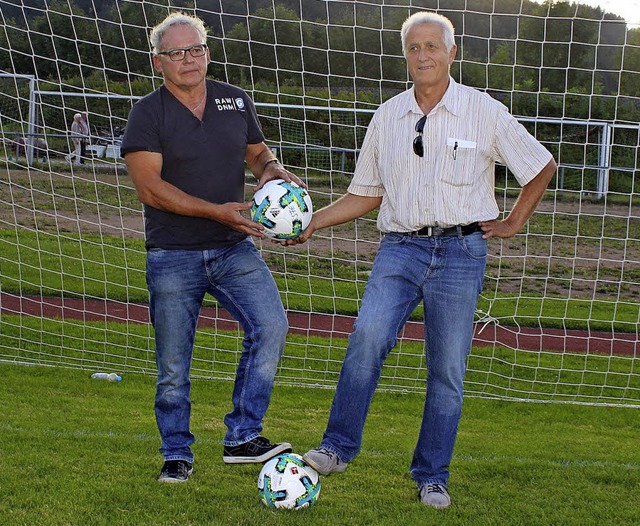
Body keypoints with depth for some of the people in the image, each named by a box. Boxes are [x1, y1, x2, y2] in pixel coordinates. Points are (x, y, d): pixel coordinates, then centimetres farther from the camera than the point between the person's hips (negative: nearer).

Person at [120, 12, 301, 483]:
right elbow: (149, 187, -13)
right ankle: (177, 453, 22)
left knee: (271, 326, -16)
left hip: (235, 249, 3)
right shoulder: (148, 113, -4)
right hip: (173, 256, -3)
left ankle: (243, 436, -7)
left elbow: (257, 151, 23)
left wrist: (272, 169, -3)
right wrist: (217, 211, -21)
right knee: (174, 365, 4)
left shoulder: (236, 101, 8)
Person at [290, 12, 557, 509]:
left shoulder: (485, 112, 1)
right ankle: (338, 448, -14)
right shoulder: (388, 116, 9)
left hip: (460, 251, -1)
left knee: (448, 371, 2)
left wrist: (514, 222, 9)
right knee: (368, 334, -23)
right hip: (400, 248, 1)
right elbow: (366, 194, 16)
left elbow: (543, 166, 12)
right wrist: (312, 221, 6)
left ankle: (432, 476, 16)